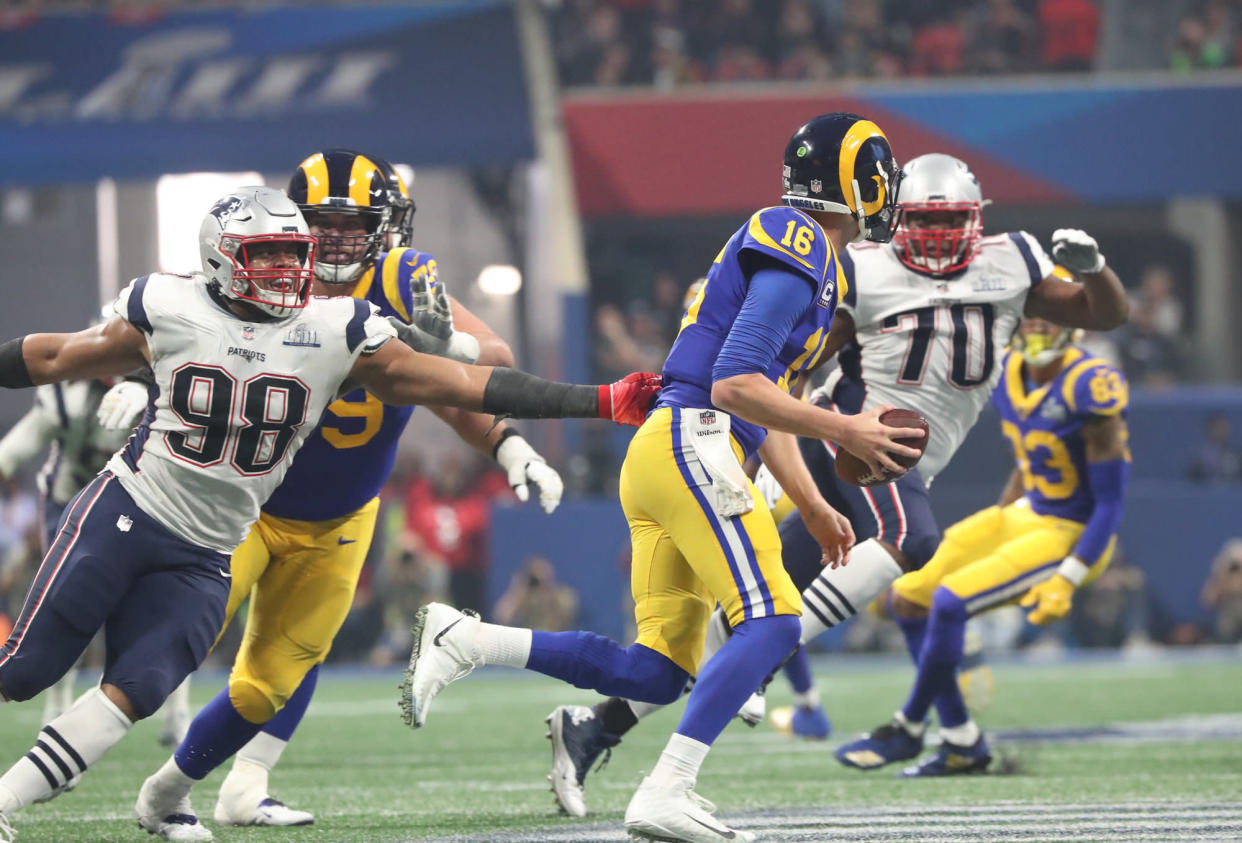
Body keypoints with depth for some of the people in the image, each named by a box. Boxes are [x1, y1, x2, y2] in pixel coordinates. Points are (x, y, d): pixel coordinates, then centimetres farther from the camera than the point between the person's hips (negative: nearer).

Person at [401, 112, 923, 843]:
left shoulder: (805, 256, 23)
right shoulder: (796, 249, -9)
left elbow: (767, 407, 29)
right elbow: (735, 386, -17)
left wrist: (813, 506, 27)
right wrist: (842, 431, -14)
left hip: (661, 455, 10)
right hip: (692, 443, -10)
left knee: (657, 672, 4)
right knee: (770, 623, -18)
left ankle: (464, 643, 4)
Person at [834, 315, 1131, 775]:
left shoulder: (1088, 389, -25)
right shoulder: (1008, 374, 0)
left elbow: (1110, 505, -20)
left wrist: (1065, 582, -24)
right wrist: (983, 538, 17)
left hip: (1071, 536, -9)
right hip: (1027, 513, 9)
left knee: (950, 601, -21)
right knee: (909, 595, 6)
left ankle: (908, 729, 2)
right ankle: (962, 743, 9)